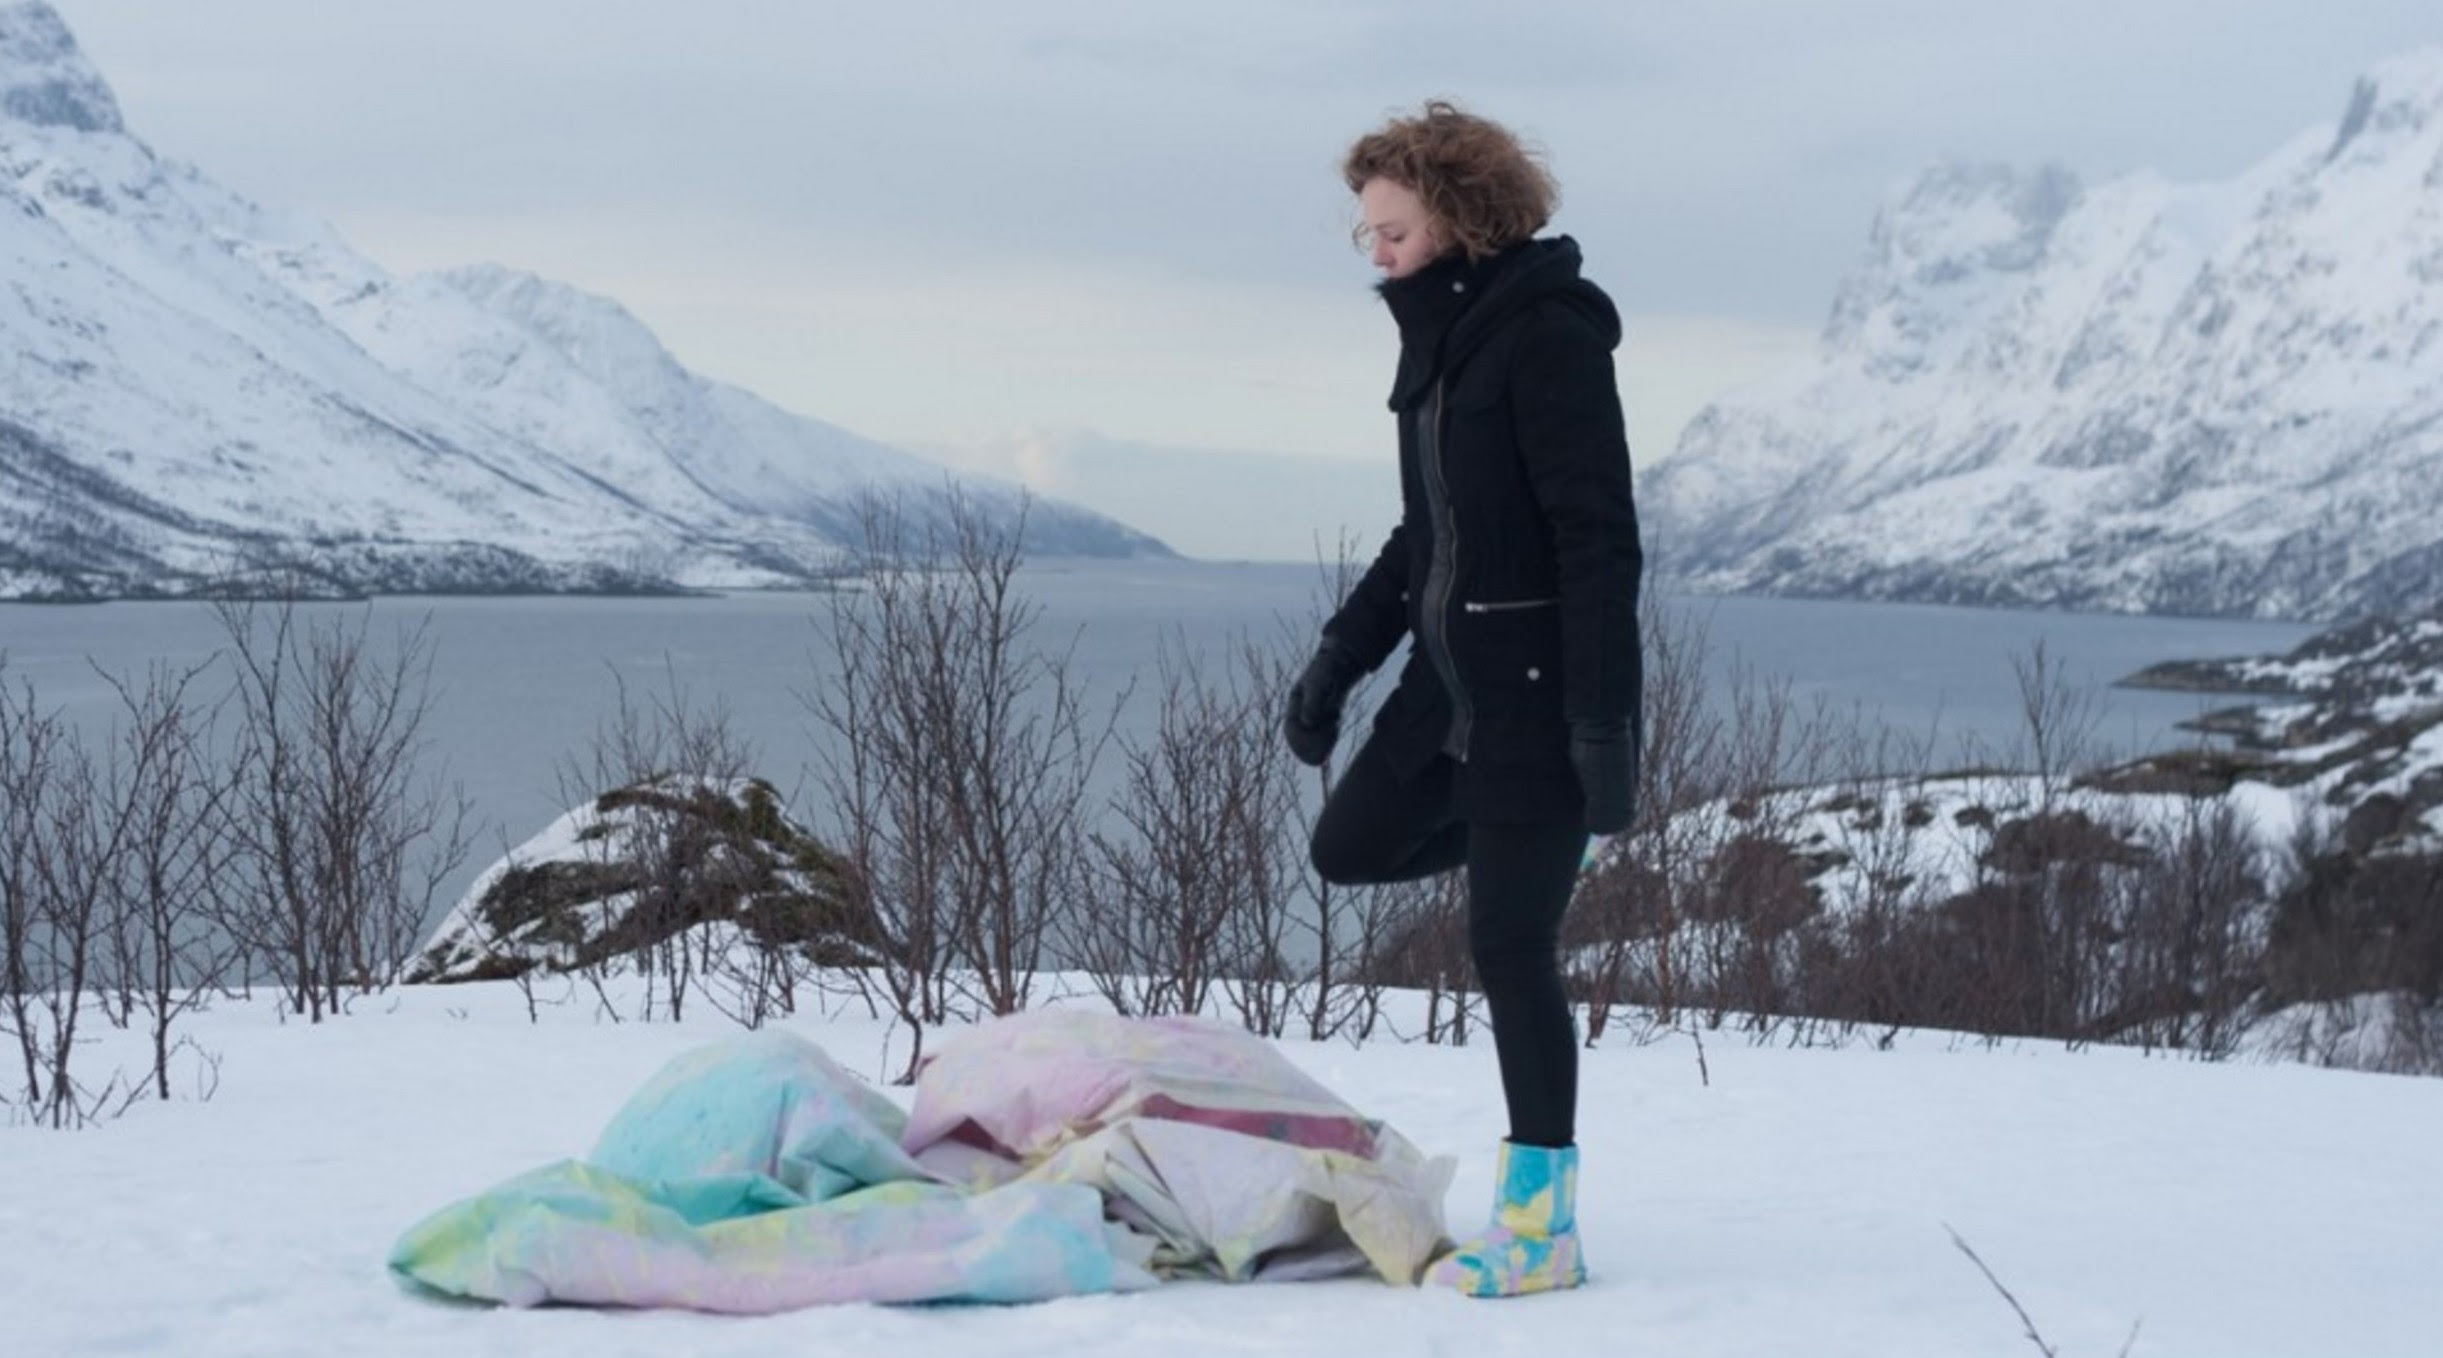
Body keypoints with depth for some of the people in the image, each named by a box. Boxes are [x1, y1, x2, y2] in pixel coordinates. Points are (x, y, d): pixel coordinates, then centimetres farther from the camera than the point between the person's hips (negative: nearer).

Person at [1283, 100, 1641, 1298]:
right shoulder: (1442, 336, 12)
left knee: (1508, 943, -6)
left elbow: (1600, 539, -20)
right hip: (1450, 675, 9)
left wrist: (1603, 720, -23)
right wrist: (1340, 655, 15)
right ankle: (1532, 834, 34)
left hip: (1538, 688, -9)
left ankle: (1541, 1221, 2)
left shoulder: (1547, 335, -16)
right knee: (1349, 846, 17)